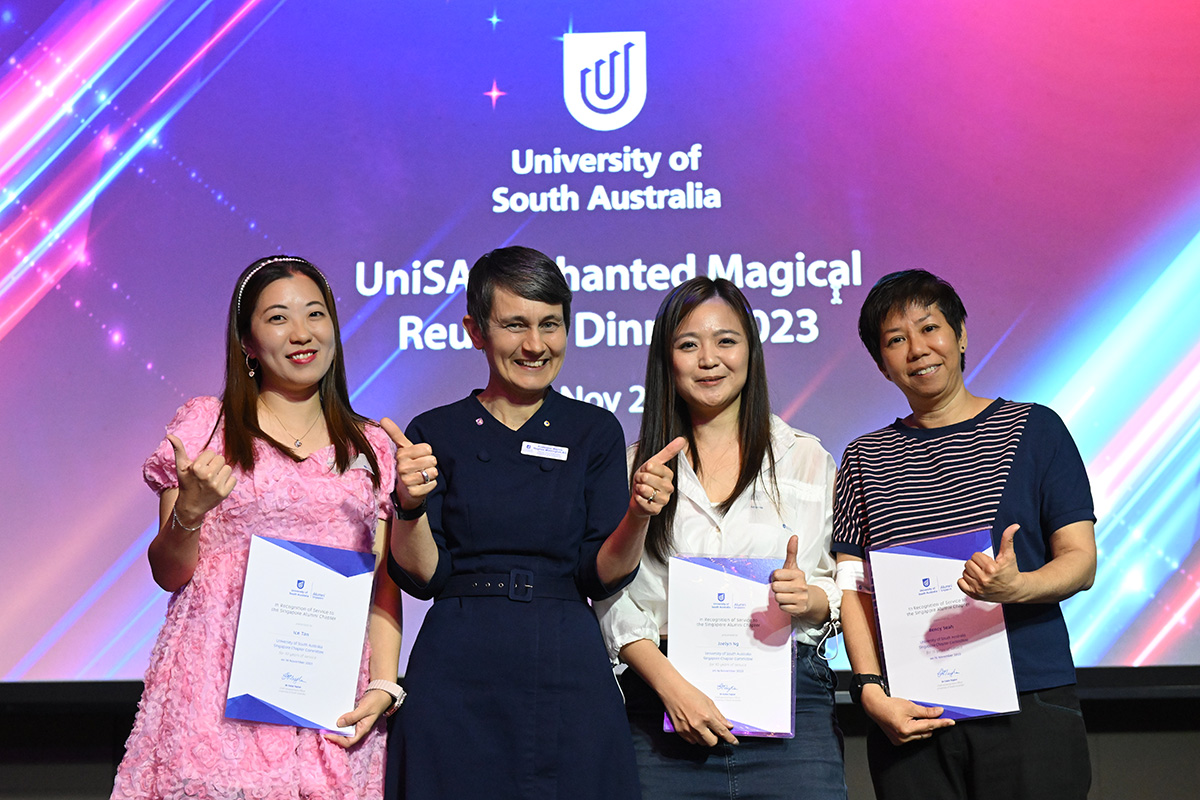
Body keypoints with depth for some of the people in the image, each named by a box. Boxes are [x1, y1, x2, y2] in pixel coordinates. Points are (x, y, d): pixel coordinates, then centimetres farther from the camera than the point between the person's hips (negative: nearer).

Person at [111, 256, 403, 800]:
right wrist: (190, 510, -14)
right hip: (219, 692, -2)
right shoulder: (204, 425, 5)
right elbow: (169, 575, 5)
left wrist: (384, 685, -3)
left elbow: (385, 588, 11)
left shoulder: (372, 447, 13)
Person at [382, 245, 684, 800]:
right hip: (458, 676, -1)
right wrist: (410, 502, -22)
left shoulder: (595, 431, 5)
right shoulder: (434, 434, 3)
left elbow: (602, 576, 0)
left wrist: (639, 514, -18)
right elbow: (421, 575, -4)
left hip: (568, 673, 1)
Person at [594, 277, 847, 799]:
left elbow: (841, 590, 11)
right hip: (665, 706, 0)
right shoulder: (635, 465, 8)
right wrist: (671, 686, -12)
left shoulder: (807, 458, 10)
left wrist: (810, 597, -11)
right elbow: (615, 603, 2)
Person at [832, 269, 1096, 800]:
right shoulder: (866, 458, 12)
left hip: (1028, 706, -1)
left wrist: (1015, 587, -20)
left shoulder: (1034, 429, 6)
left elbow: (1081, 560, 1)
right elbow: (854, 586, 6)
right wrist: (870, 689, -8)